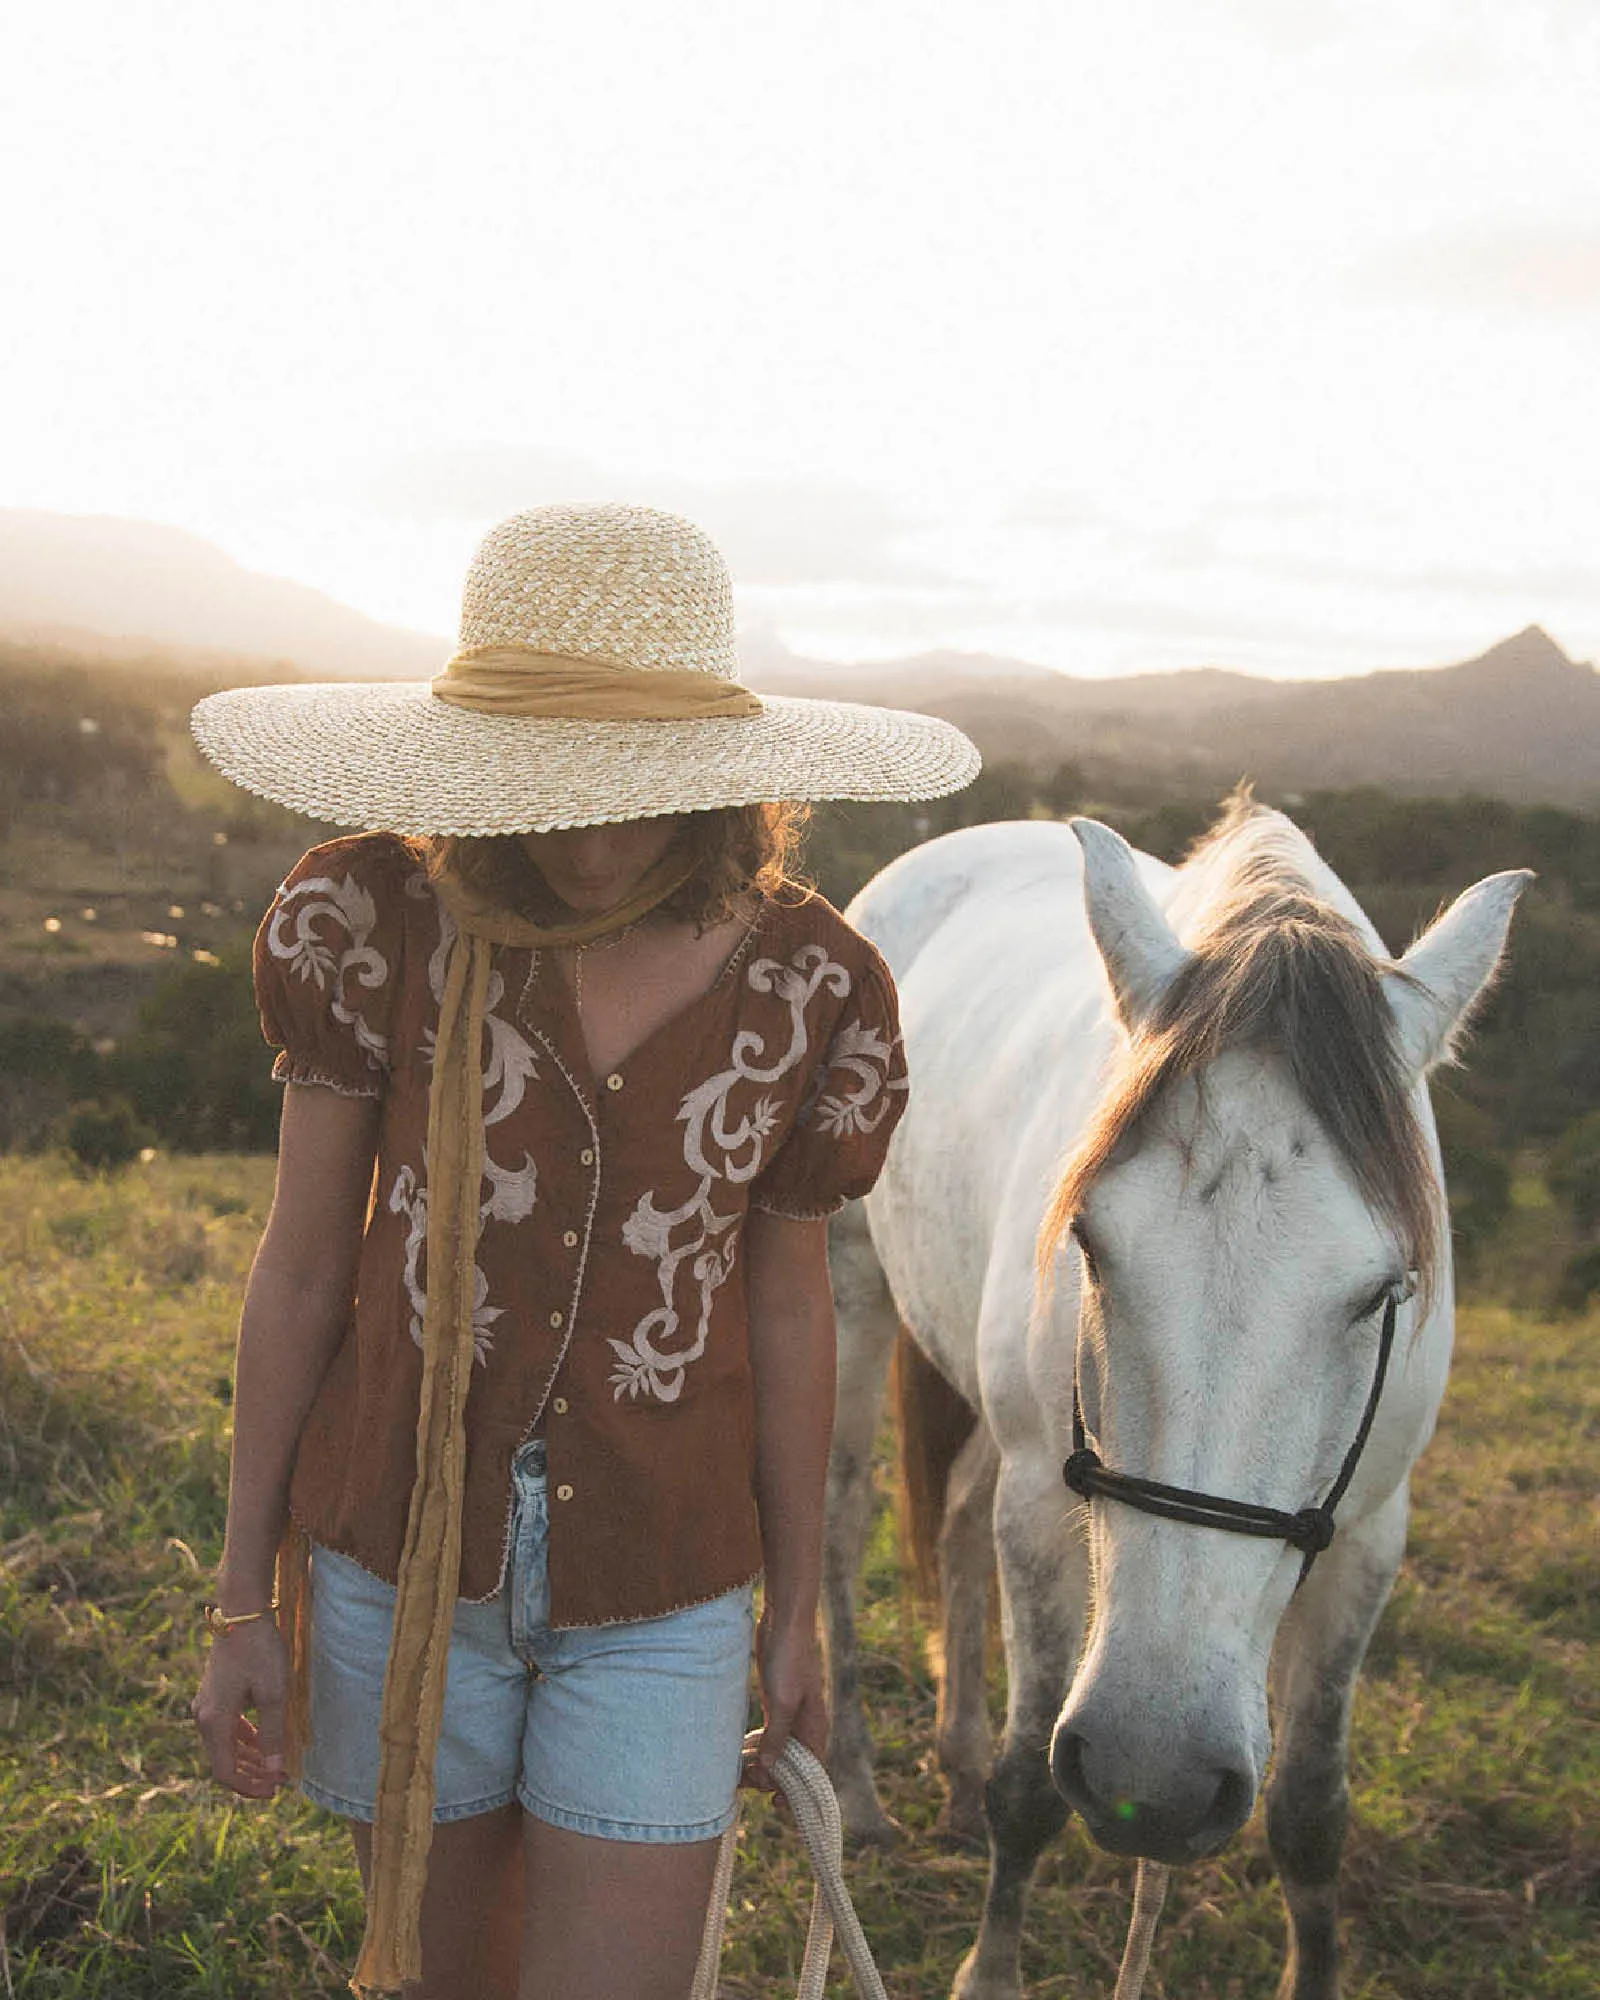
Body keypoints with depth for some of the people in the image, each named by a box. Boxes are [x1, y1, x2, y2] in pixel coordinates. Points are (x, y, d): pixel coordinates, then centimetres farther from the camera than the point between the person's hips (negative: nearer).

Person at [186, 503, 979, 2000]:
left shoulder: (808, 990, -9)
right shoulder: (380, 924, -12)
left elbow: (784, 1309, 3)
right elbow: (300, 1271, -4)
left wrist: (797, 1613, 10)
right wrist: (247, 1598, 0)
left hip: (661, 1605, 0)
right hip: (399, 1573, 0)